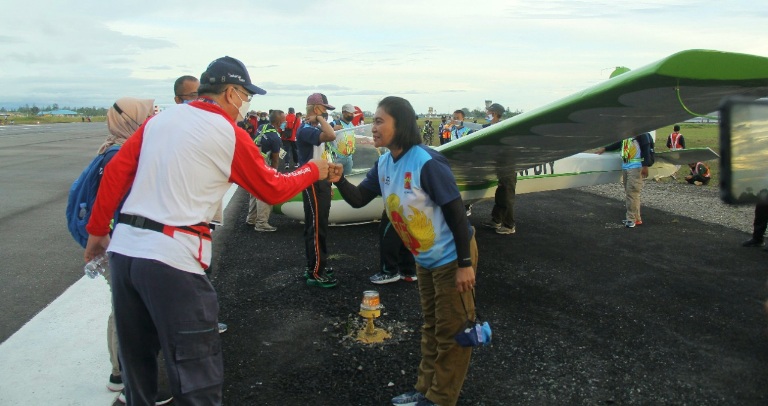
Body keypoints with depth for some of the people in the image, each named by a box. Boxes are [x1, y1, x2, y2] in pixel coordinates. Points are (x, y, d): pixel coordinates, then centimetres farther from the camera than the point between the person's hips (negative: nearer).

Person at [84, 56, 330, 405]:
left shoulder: (160, 119, 12)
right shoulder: (230, 135, -2)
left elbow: (116, 172, 10)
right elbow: (273, 190, 6)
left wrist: (98, 230, 17)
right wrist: (313, 171, 22)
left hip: (123, 248, 7)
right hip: (170, 257, -7)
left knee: (136, 361, 22)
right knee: (197, 378, 2)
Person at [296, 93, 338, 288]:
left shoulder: (316, 129, 14)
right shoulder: (306, 130, -18)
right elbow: (331, 136, -37)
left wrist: (328, 183, 21)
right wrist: (320, 118, -21)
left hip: (322, 181, 10)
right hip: (313, 183, -10)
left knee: (318, 226, 16)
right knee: (316, 228, -6)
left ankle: (315, 266, 27)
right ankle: (315, 273, 1)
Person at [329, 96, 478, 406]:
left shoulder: (427, 162, -27)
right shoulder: (384, 164, -2)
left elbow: (456, 212, -24)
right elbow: (358, 199, 0)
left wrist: (464, 264, -22)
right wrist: (339, 181, -21)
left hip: (452, 258, -8)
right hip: (425, 258, 8)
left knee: (451, 331, 6)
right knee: (431, 327, 20)